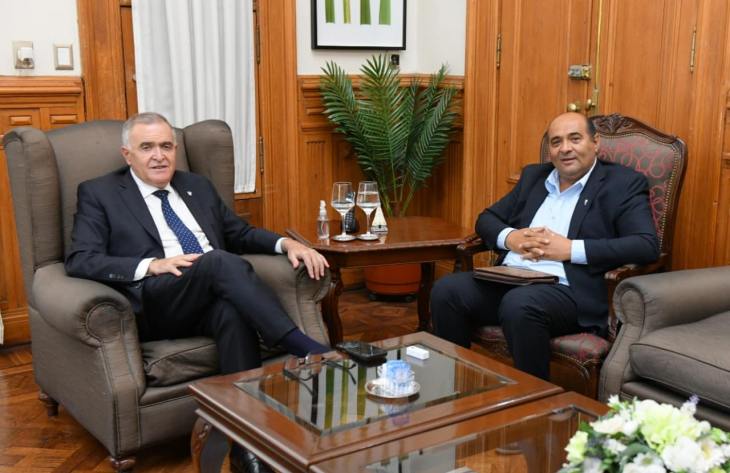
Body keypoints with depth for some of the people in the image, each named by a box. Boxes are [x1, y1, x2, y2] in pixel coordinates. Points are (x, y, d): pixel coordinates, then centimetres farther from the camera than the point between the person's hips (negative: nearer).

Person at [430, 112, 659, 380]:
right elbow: (487, 219, 23)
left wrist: (570, 249, -16)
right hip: (509, 279, 5)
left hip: (570, 291, -5)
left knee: (519, 304, -36)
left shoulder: (623, 184, 4)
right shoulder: (534, 175, 21)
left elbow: (647, 245, -9)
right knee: (446, 290, -21)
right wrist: (510, 237, -2)